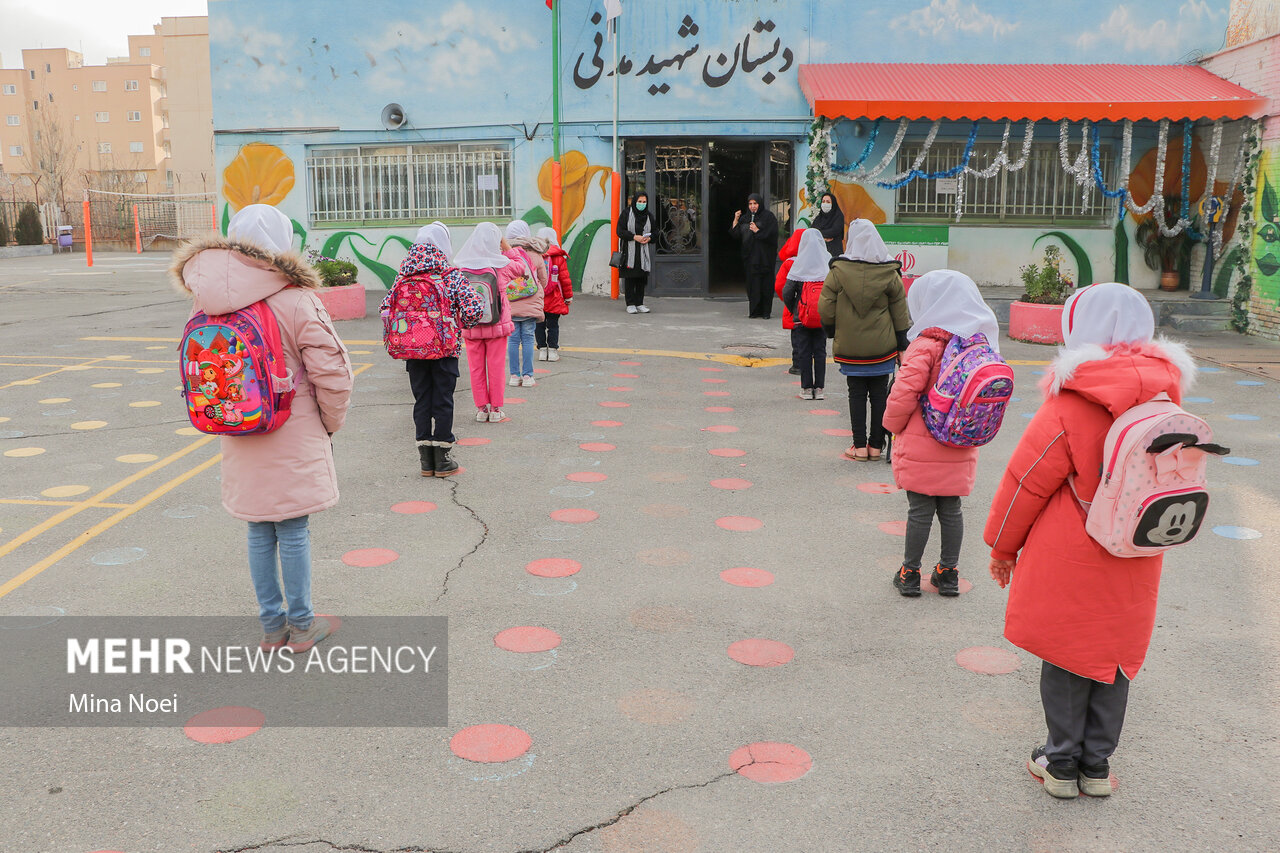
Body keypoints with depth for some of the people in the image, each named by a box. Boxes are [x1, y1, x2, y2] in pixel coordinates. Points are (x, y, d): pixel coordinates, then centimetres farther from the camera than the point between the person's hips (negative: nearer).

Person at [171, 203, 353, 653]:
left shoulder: (205, 302, -1)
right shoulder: (296, 300, -17)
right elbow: (332, 372, -14)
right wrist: (331, 422, 3)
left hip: (240, 443, 5)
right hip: (294, 439, -5)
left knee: (259, 532, 15)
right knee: (293, 532, 7)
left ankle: (272, 625, 27)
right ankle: (301, 626, 20)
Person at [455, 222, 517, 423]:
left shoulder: (462, 268, -7)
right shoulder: (502, 267, -10)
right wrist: (505, 245, 14)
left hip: (470, 326, 1)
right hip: (497, 325, -1)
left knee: (476, 368, 11)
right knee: (496, 367, 8)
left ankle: (481, 408, 17)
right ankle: (496, 409, 14)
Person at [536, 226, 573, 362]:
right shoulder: (559, 257, -7)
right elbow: (565, 279, -3)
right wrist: (568, 296, 7)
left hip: (536, 300, 1)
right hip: (554, 300, -1)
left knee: (539, 325, 10)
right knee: (553, 325, 7)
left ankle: (542, 350, 12)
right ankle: (552, 350, 8)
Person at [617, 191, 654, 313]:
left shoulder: (649, 215, 9)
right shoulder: (626, 213, -2)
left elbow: (654, 231, 15)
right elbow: (620, 231, -7)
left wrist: (649, 238, -8)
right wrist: (634, 237, -17)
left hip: (644, 252, 4)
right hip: (629, 251, -4)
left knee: (642, 278, 3)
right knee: (630, 278, -4)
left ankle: (639, 303, 11)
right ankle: (630, 304, 2)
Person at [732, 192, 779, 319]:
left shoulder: (768, 217, 0)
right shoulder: (744, 219, 16)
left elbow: (772, 234, -11)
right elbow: (737, 236, 10)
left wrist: (757, 231, -17)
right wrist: (736, 220, 2)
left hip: (764, 256, -5)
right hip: (750, 256, 5)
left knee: (765, 284, -5)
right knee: (752, 283, 3)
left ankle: (766, 311, 0)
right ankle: (754, 311, 8)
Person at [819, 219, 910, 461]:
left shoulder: (838, 271, -7)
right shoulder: (890, 274, -3)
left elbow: (826, 309, -5)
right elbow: (900, 313, 0)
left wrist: (832, 332, 12)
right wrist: (902, 345, 8)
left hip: (850, 347, -1)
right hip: (882, 347, 1)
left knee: (856, 394, 6)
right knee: (879, 394, 9)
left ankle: (860, 446, 7)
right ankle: (876, 445, 14)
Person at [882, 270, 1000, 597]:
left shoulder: (926, 346, -17)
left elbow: (903, 394, -21)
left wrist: (894, 425, -3)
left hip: (921, 448, -5)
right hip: (960, 451, 6)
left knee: (920, 511, 4)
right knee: (951, 510, 14)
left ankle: (909, 573, 16)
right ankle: (948, 573, 25)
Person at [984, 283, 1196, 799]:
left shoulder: (1071, 405, -18)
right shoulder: (1164, 394, 0)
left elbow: (1028, 480, -12)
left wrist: (1003, 545, 1)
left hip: (1069, 560, -5)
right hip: (1134, 562, 5)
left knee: (1066, 657, 8)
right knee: (1114, 655, 15)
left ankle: (1062, 762, 20)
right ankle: (1097, 765, 26)